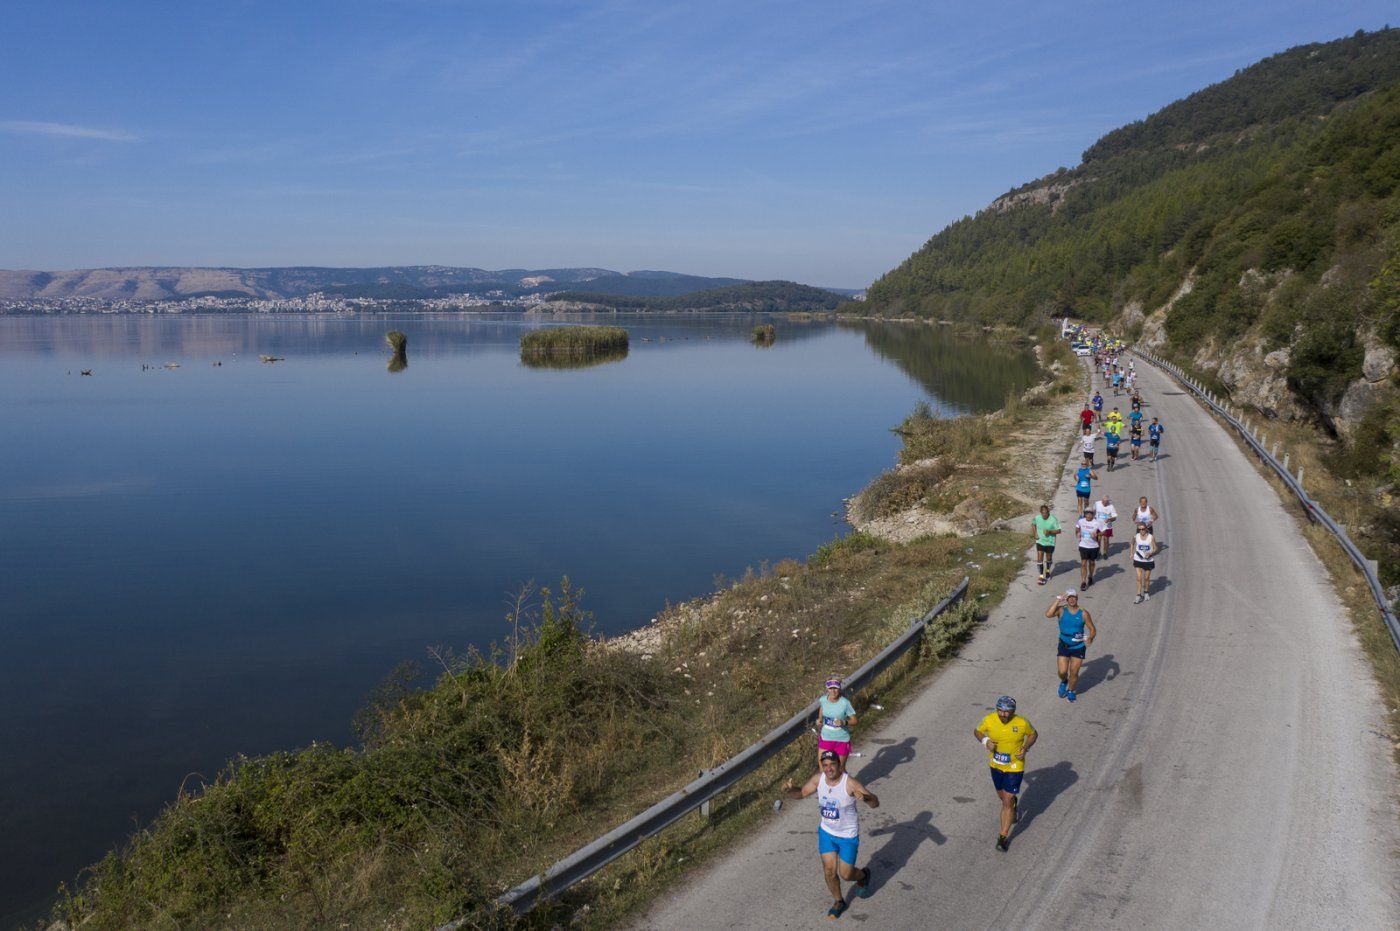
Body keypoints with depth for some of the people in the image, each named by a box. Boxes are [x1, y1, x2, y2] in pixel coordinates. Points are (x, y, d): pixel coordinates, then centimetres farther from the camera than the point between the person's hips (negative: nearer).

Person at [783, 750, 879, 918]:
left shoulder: (850, 783, -29)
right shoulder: (818, 779, -15)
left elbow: (875, 803, -32)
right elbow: (801, 793, 1)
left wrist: (865, 797, -55)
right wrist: (788, 790, -22)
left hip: (848, 836, -4)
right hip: (826, 832, 4)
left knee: (845, 874, 8)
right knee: (829, 871, 8)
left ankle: (863, 875, 43)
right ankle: (838, 902, 37)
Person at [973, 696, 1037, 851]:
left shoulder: (1022, 723, -20)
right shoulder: (989, 720, -17)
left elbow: (1033, 734, 0)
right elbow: (977, 731, 1)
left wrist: (1025, 748, -16)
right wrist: (985, 741, -19)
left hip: (1014, 767, -3)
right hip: (996, 765, 3)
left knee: (1007, 802, -5)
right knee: (1002, 796, 24)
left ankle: (1003, 837, 9)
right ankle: (1014, 805, 60)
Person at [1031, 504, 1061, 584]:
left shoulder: (1053, 519, -18)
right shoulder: (1037, 518, -9)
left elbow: (1058, 531, -12)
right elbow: (1033, 524, 13)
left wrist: (1050, 532, -28)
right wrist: (1035, 534, 2)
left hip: (1050, 542, -1)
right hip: (1040, 542, 2)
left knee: (1049, 559, 17)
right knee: (1039, 559, -5)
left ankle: (1048, 571, 44)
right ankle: (1041, 577, -2)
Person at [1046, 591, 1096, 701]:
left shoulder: (1083, 613, -7)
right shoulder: (1061, 610, -7)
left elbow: (1092, 629, -3)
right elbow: (1048, 614, -26)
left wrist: (1090, 638, -23)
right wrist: (1058, 600, -25)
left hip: (1078, 647, 0)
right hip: (1063, 646, 0)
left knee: (1074, 673, 5)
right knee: (1062, 672, -3)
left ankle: (1071, 691, 31)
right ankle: (1064, 682, 33)